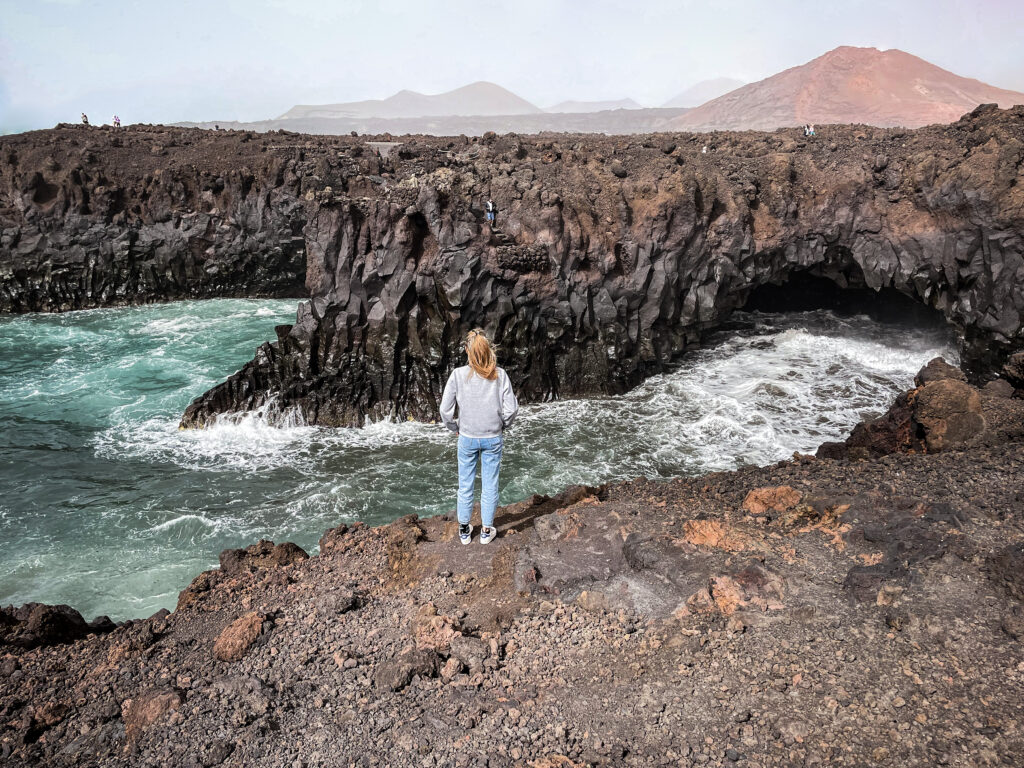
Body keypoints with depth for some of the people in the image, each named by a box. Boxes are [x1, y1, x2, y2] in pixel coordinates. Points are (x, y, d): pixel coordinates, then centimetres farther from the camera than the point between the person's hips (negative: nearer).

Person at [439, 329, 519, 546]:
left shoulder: (458, 375, -13)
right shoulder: (499, 375, -11)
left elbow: (445, 410, -11)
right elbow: (511, 409, -10)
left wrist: (456, 428, 7)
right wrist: (502, 426, 9)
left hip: (467, 438, 0)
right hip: (493, 438, 0)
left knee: (465, 485, 15)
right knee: (490, 485, 13)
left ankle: (464, 530, 28)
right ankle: (486, 530, 26)